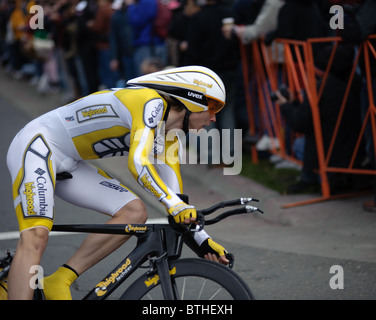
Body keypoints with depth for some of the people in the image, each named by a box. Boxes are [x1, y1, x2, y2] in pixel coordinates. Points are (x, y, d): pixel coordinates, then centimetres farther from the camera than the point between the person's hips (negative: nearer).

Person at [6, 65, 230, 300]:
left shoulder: (167, 137, 8)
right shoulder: (152, 103, -20)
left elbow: (175, 195, 10)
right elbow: (138, 162, -32)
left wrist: (202, 240, 1)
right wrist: (174, 203, -39)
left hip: (69, 166, 9)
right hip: (38, 145, -9)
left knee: (135, 213, -7)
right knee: (36, 237, -27)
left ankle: (60, 281, -8)